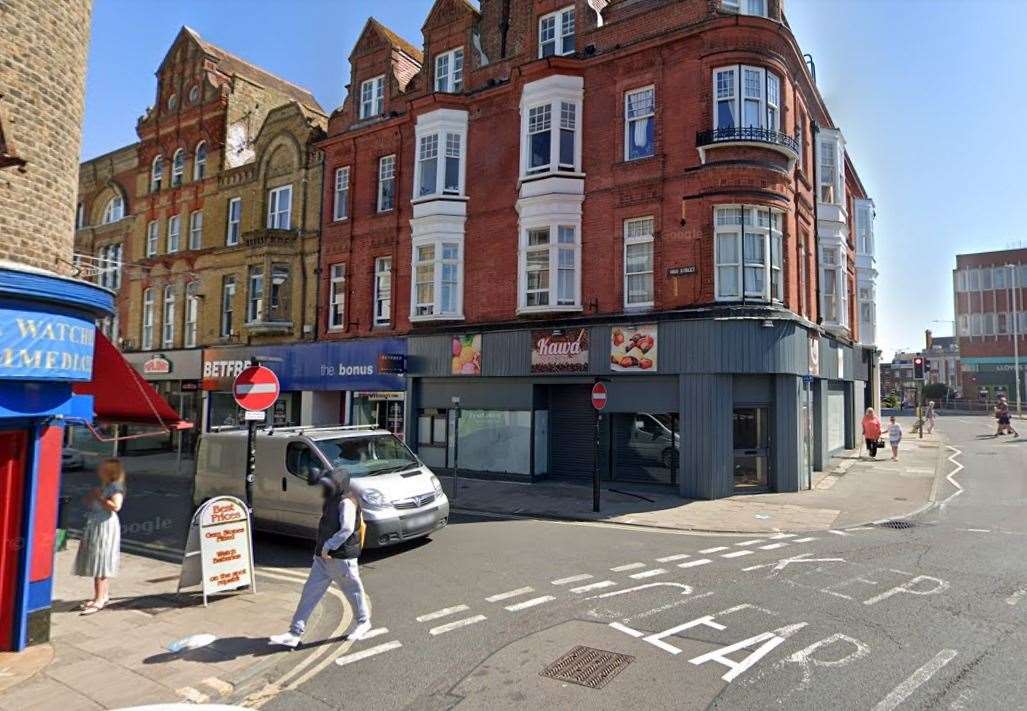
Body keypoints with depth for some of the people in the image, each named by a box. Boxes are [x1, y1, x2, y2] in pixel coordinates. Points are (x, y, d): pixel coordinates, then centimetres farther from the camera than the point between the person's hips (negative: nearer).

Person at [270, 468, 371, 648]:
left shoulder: (346, 502, -19)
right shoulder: (333, 500, 9)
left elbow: (347, 529, -28)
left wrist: (329, 545, -24)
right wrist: (322, 549, 13)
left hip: (341, 558, -9)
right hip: (323, 557, 9)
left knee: (352, 590, 10)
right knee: (310, 591, 6)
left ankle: (363, 622, 32)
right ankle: (295, 633, 11)